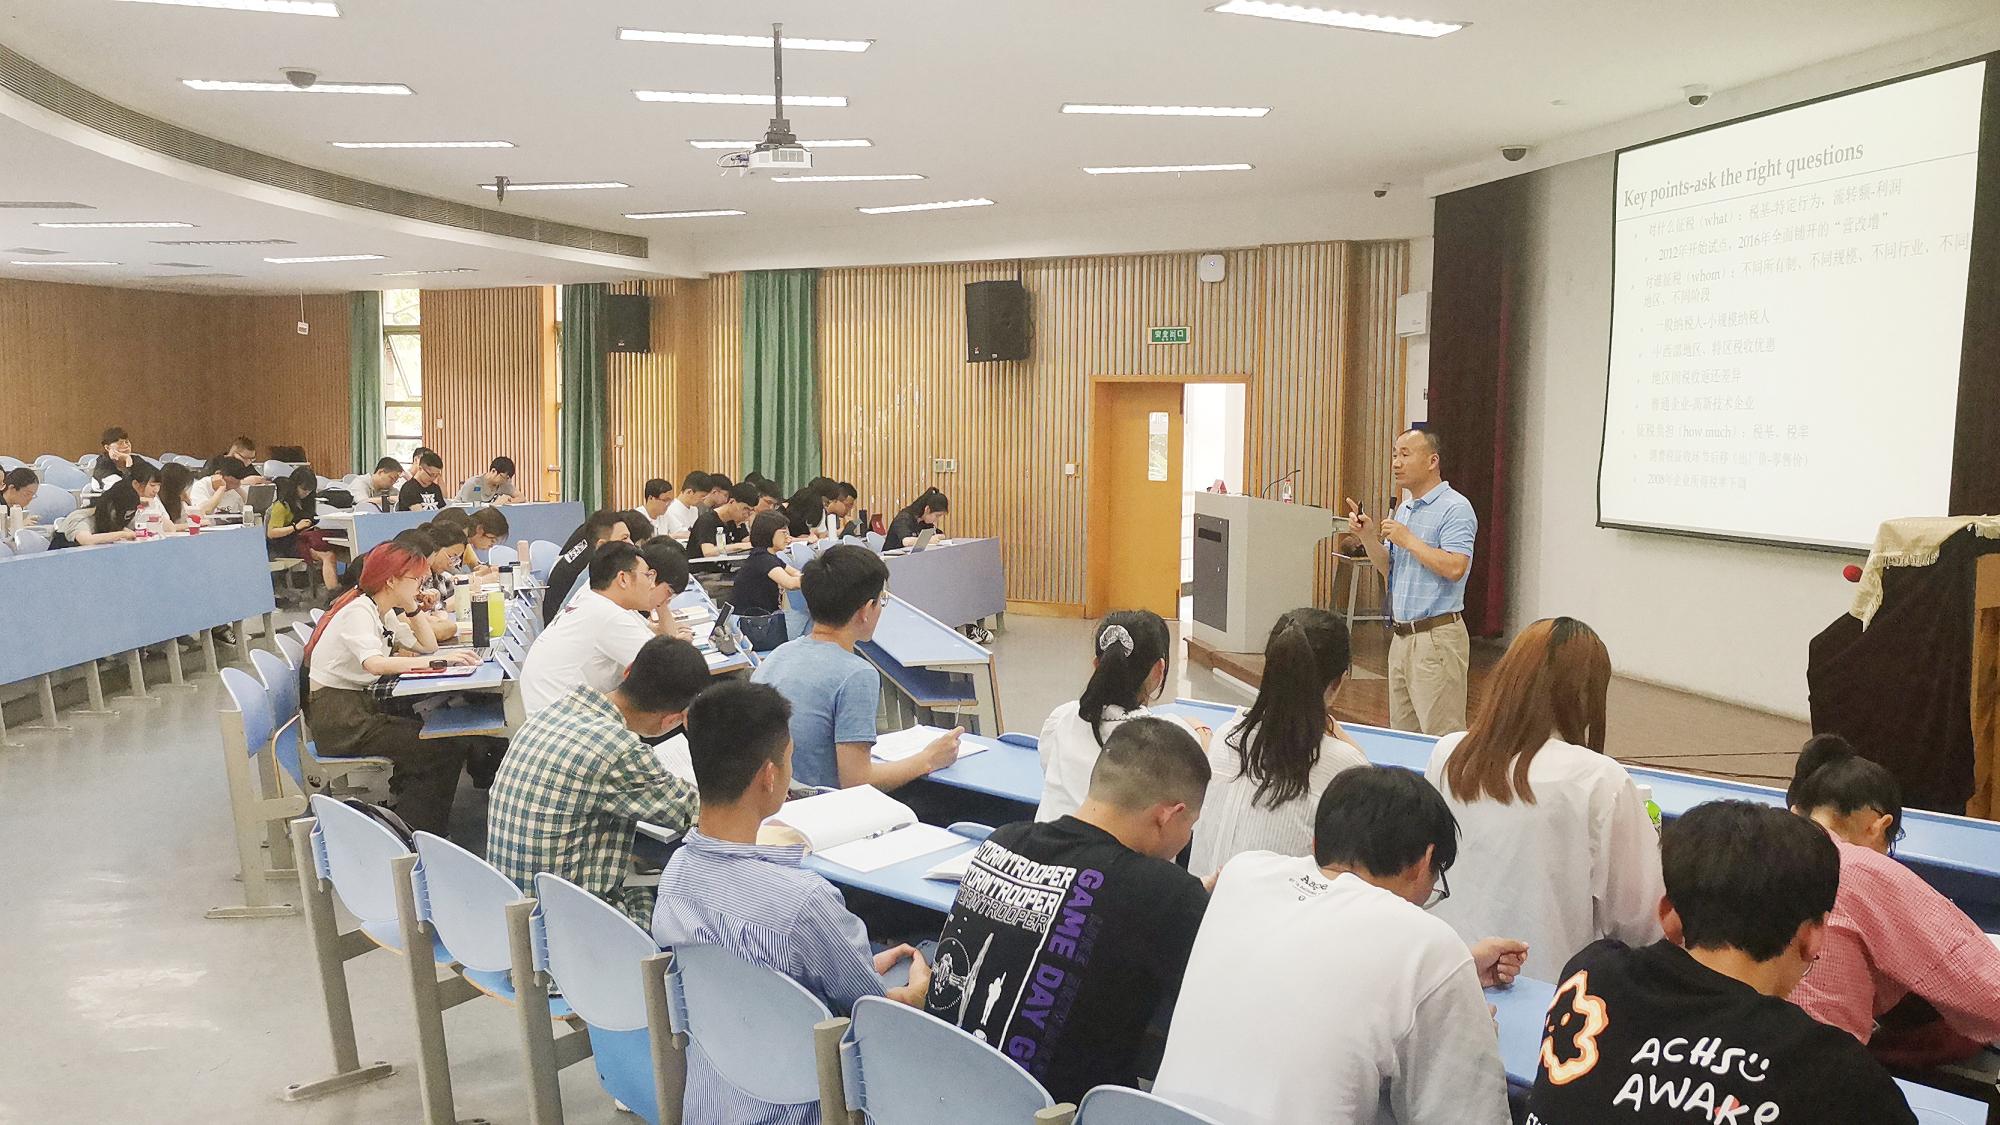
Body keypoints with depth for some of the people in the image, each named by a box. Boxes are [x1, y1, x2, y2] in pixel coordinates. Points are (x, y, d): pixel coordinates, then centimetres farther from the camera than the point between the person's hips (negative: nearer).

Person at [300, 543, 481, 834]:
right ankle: (413, 834, -10)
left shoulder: (385, 611, 11)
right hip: (337, 716, -9)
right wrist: (437, 660, -39)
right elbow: (374, 664, -34)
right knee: (446, 749, -17)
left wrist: (411, 606, 3)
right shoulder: (358, 611, -16)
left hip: (360, 705, 9)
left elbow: (429, 645, 14)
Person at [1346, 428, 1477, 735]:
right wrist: (1369, 537, 3)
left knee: (1441, 739, -7)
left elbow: (1455, 567, -22)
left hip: (1436, 637, -9)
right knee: (1402, 735, 11)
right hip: (1402, 637, 9)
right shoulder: (1404, 510, 18)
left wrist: (1408, 540, -15)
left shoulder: (1455, 508, -10)